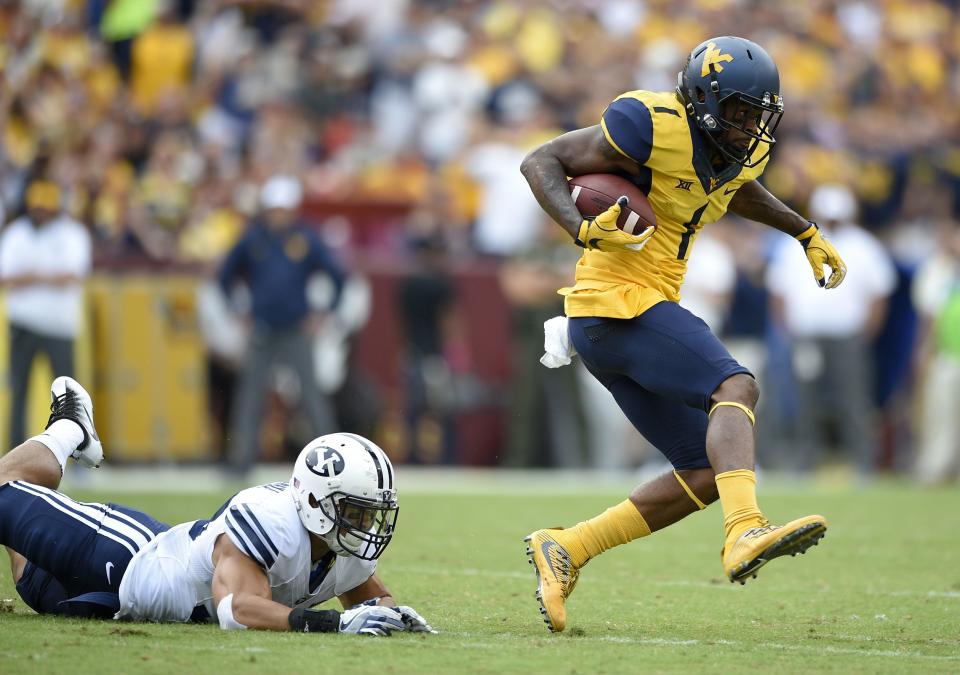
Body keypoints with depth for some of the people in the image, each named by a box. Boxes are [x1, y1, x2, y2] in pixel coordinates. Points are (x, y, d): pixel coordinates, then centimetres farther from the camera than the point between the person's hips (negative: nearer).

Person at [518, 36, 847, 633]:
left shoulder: (747, 151, 10)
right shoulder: (655, 126, -15)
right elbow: (541, 162, -12)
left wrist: (806, 233, 31)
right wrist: (582, 229, -28)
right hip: (618, 300, -9)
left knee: (707, 475, 5)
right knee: (736, 388, -25)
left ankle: (566, 550, 9)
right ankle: (746, 532, -43)